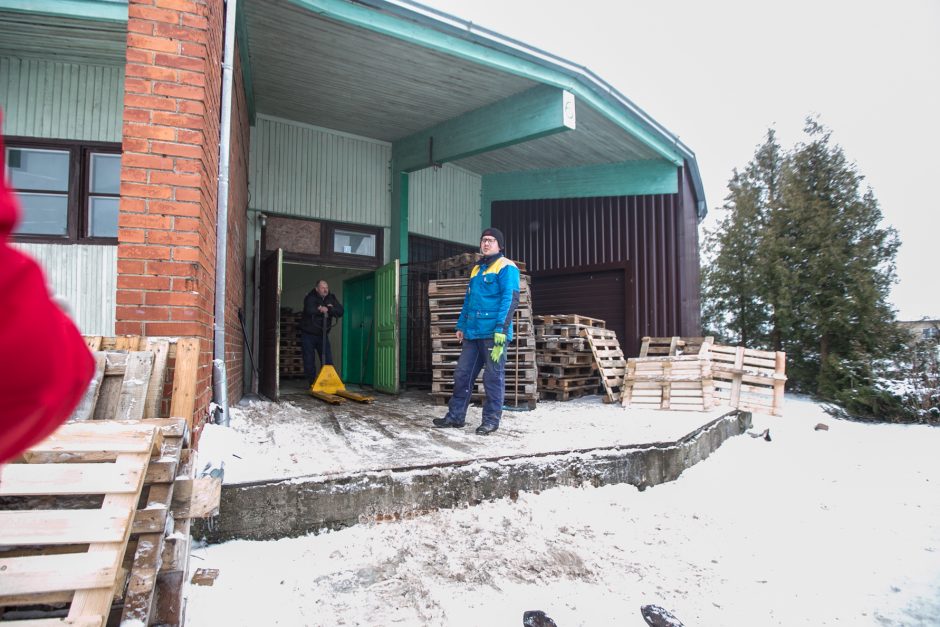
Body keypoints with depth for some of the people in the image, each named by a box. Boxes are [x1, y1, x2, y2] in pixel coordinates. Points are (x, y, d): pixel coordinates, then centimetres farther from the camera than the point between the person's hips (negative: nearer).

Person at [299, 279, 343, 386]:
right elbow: (309, 310, -32)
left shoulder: (331, 298, 3)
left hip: (323, 335, 4)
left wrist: (327, 309, -21)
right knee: (309, 361, 0)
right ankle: (312, 383, 10)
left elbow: (340, 311, -9)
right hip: (308, 334, -4)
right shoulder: (310, 298, -12)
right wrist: (321, 309, -18)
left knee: (328, 360, -1)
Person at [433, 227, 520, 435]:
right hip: (473, 332, 7)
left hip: (493, 334, -7)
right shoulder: (476, 269, 21)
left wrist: (501, 328, -20)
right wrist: (461, 326, 17)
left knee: (493, 378, 0)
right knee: (462, 374, 8)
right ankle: (455, 415, 16)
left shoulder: (506, 267, -3)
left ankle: (491, 420, 9)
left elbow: (510, 299, -12)